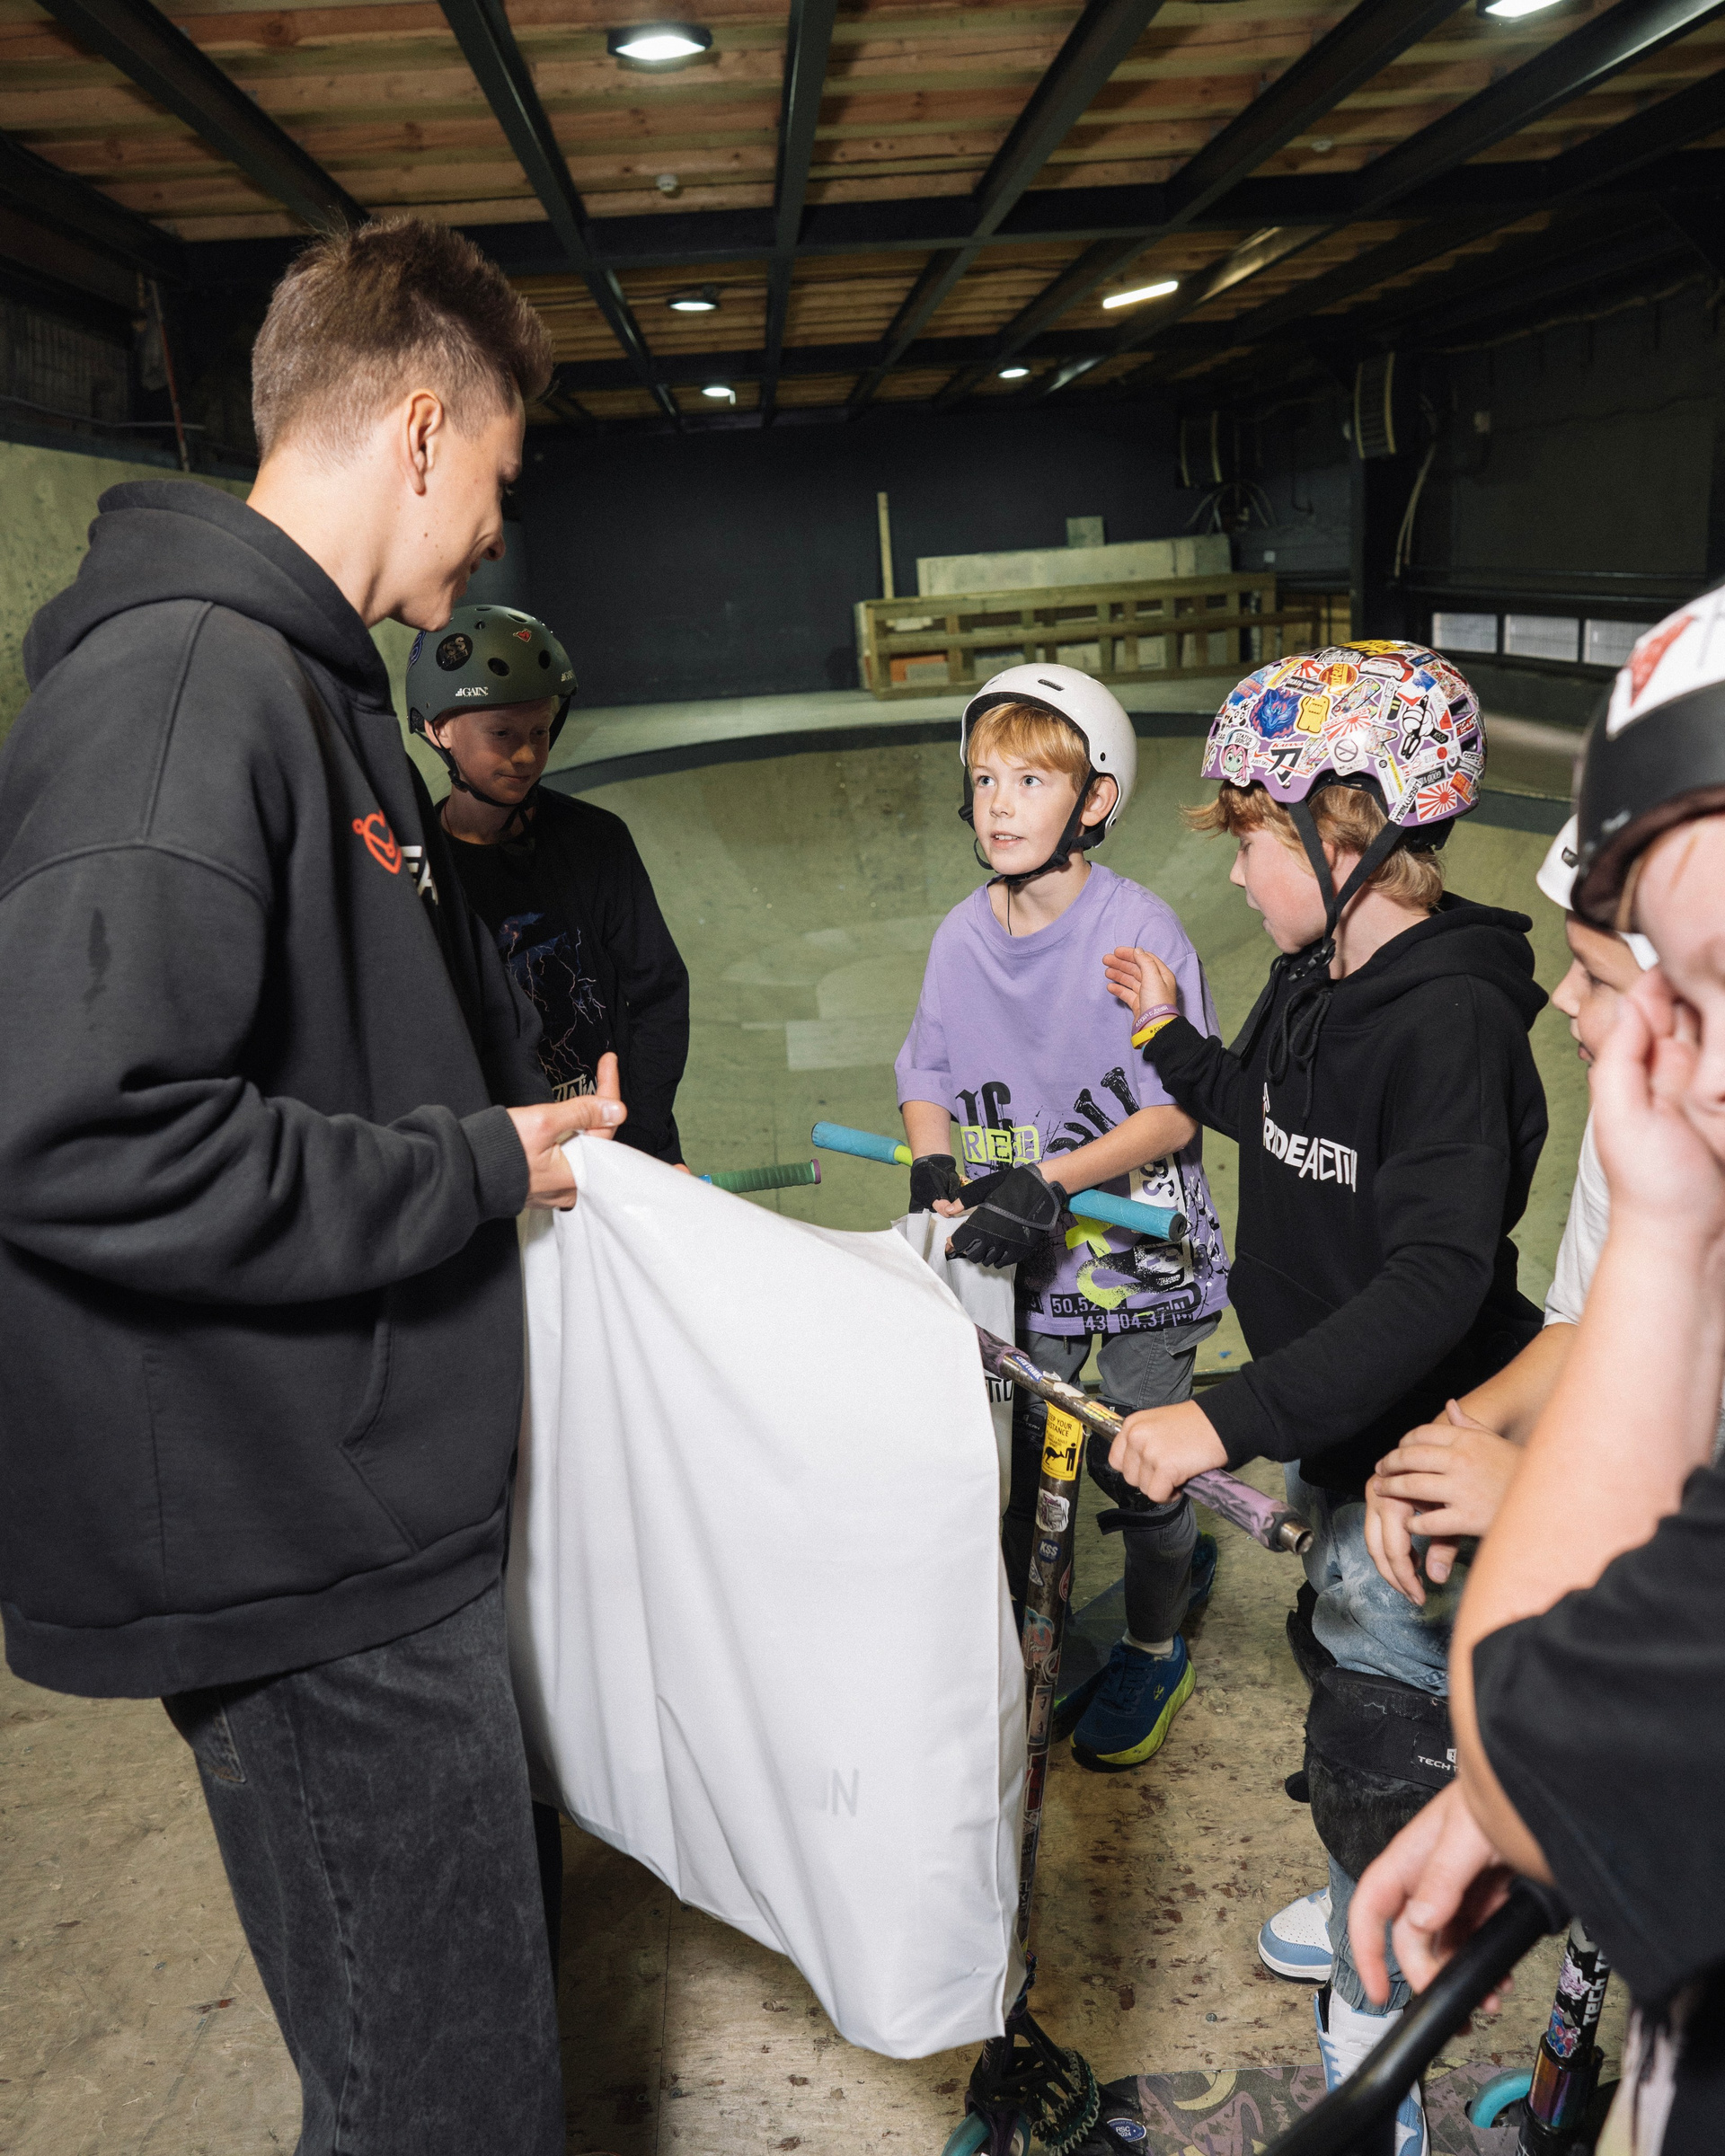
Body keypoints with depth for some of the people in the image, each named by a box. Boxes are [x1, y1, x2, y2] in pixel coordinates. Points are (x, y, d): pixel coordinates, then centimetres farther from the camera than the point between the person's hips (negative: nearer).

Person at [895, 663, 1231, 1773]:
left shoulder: (1140, 931, -18)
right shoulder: (963, 937, -3)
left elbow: (1175, 1110, -18)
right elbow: (929, 1081, 7)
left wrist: (1051, 1180, -28)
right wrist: (939, 1170, -13)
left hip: (1141, 1251, -4)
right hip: (1022, 1259, 4)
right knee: (1010, 1458, 13)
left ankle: (1153, 1650, 37)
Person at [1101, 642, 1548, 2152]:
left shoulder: (1451, 1021, -28)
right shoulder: (1319, 979, 0)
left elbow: (1439, 1281, -37)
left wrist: (1233, 1417, -43)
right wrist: (1173, 1040, 16)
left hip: (1421, 1450, -9)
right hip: (1333, 1425, 9)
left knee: (1375, 1738, 5)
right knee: (1344, 1665, 25)